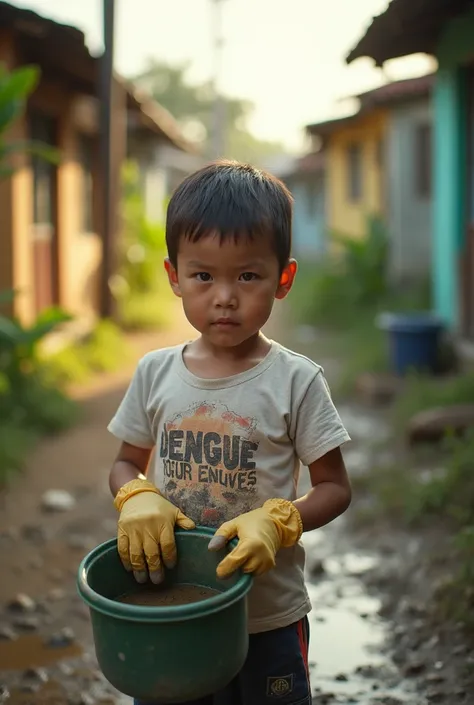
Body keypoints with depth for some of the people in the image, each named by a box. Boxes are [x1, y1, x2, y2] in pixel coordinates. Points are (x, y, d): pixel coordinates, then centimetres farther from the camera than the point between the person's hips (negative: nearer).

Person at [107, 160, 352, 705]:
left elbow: (334, 486, -6)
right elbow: (126, 463, 9)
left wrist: (277, 522, -23)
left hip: (269, 618, -2)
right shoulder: (155, 373, -2)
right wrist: (136, 497, -13)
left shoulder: (296, 380, -11)